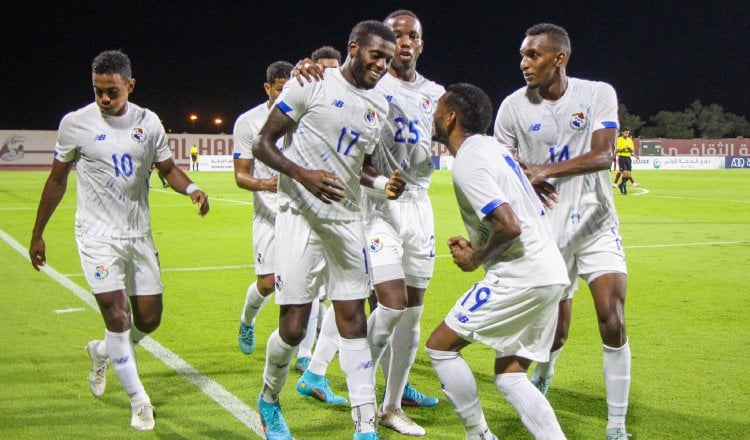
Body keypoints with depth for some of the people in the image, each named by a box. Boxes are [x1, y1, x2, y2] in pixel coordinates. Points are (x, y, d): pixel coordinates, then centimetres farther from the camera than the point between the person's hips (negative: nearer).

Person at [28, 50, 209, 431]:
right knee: (117, 315, -13)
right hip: (98, 235, -4)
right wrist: (37, 234, 6)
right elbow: (57, 180, 3)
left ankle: (102, 352, 38)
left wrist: (191, 189, -12)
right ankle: (138, 400, 2)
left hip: (138, 234, 4)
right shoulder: (76, 123, -6)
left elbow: (168, 168, 10)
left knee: (149, 319, 7)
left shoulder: (148, 123, 0)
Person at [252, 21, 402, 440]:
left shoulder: (379, 106, 10)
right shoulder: (311, 84, -9)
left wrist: (382, 182, 0)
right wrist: (303, 174, -23)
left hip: (348, 220, 6)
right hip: (302, 216, -5)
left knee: (353, 321, 3)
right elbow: (263, 144, -7)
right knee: (294, 327, -3)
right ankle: (269, 400, 27)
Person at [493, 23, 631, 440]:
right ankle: (542, 378, 43)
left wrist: (546, 169, -29)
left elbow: (603, 155, -18)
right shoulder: (514, 106, -4)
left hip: (596, 224, 0)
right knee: (557, 329, 6)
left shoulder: (598, 93, -6)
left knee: (613, 323, -11)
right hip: (546, 232, 0)